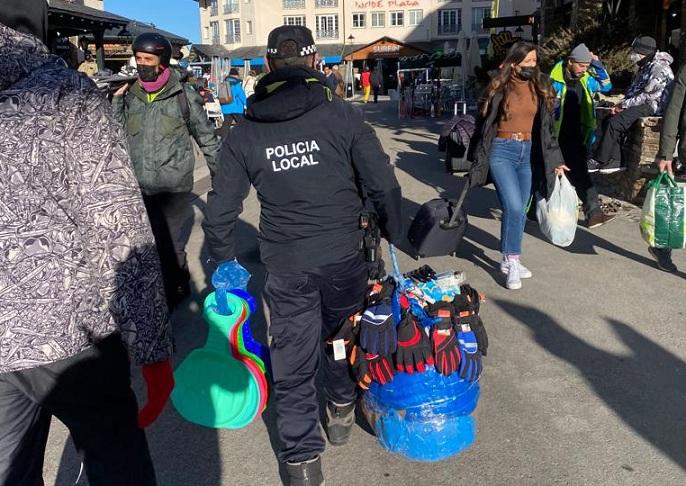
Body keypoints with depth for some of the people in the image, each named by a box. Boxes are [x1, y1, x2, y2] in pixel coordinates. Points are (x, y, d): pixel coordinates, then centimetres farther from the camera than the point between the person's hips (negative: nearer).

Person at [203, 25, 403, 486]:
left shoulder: (244, 133, -2)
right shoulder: (343, 115, -8)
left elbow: (220, 210, 0)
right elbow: (384, 185, -6)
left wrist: (225, 264, 14)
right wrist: (394, 238, 9)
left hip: (286, 266, 0)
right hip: (344, 255, 0)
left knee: (293, 362, 13)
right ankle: (342, 411, 45)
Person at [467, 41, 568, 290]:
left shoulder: (540, 88, 7)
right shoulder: (499, 88, -4)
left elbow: (547, 126, 10)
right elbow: (484, 124, 0)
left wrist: (555, 160, 8)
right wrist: (477, 161, -1)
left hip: (528, 153, 4)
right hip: (502, 151, -4)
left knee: (520, 210, 8)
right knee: (514, 207, -16)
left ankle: (508, 260, 23)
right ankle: (512, 262, -2)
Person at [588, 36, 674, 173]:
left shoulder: (659, 68, -14)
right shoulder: (645, 67, 19)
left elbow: (648, 96, -21)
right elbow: (632, 91, 20)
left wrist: (624, 105, -16)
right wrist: (621, 105, 3)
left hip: (652, 107, -10)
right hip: (642, 105, 10)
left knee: (614, 122, -23)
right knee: (609, 121, -7)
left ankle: (599, 161, -16)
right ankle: (616, 161, -10)